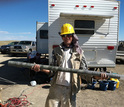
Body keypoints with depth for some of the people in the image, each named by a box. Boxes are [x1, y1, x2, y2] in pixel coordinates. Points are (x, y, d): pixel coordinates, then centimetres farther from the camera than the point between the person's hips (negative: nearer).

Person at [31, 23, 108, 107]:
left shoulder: (78, 52, 4)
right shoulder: (57, 51, 7)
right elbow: (53, 71, 2)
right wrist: (40, 68, -15)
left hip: (70, 89, -1)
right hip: (56, 87, 1)